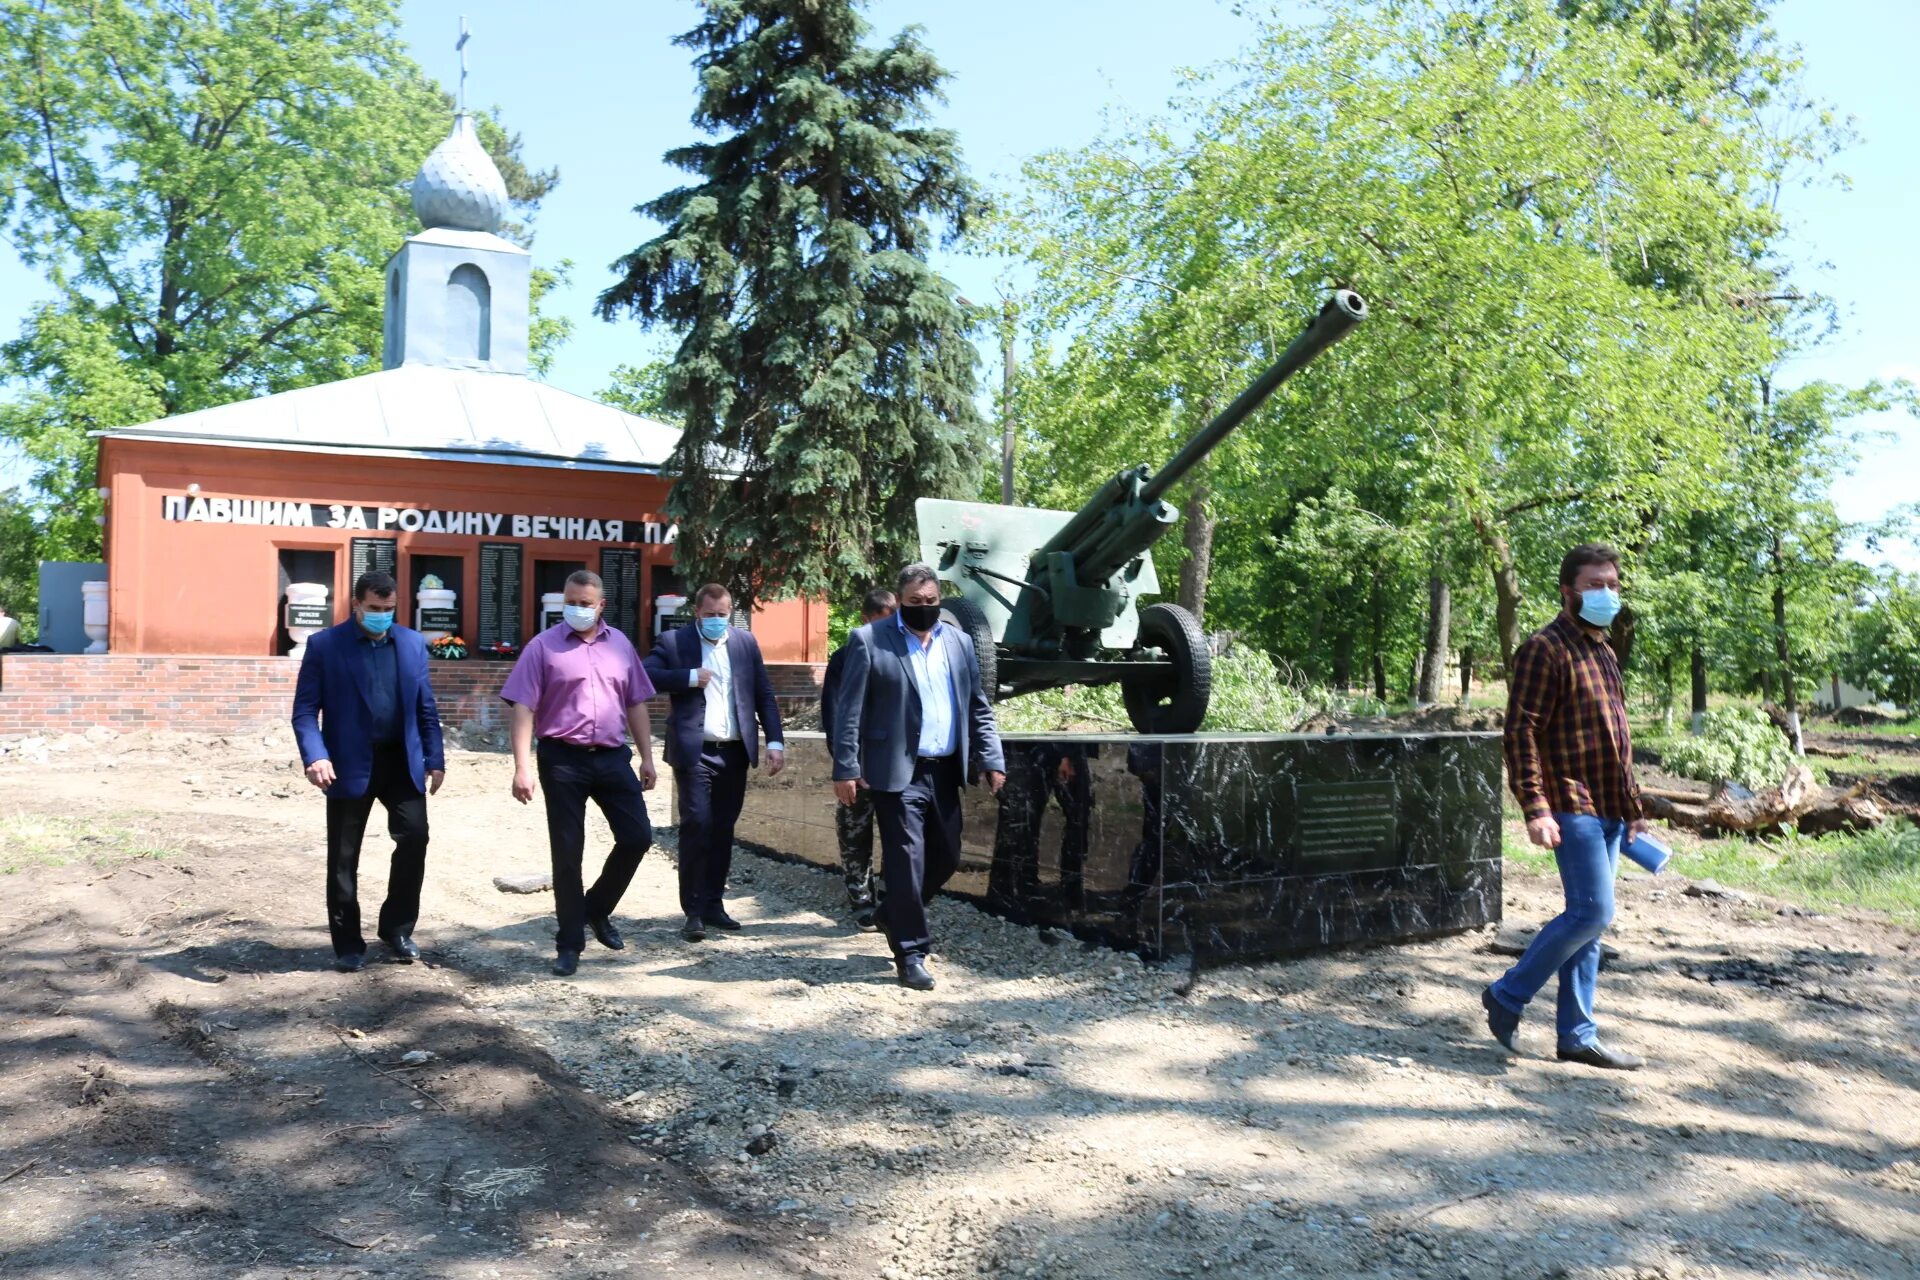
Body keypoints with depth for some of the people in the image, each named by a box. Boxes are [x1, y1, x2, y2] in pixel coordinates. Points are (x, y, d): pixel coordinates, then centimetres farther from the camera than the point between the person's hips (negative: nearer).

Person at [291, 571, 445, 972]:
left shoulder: (412, 643, 7)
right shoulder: (324, 645, -3)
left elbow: (425, 707, 10)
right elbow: (305, 710, -6)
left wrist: (435, 759, 5)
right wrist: (315, 757, -20)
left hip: (402, 760, 2)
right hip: (349, 764, -2)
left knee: (415, 836, -6)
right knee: (343, 857, 6)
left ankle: (397, 929, 13)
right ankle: (348, 944, 19)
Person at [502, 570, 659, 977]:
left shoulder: (620, 645, 9)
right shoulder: (543, 646, -3)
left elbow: (635, 704, 13)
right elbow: (523, 708, -7)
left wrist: (647, 757, 9)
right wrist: (523, 767, -15)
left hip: (612, 756, 4)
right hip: (562, 759, -4)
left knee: (638, 837, 2)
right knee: (567, 852, 3)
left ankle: (597, 908, 26)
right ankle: (569, 943, 15)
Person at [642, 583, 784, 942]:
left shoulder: (745, 642, 11)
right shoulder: (673, 642, 1)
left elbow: (764, 695, 9)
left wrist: (775, 741, 1)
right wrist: (690, 678, -16)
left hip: (735, 752, 4)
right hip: (695, 751, -4)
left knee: (723, 830, 10)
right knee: (697, 825, -9)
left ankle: (713, 904, 21)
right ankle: (693, 911, 0)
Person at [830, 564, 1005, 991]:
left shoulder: (959, 642, 12)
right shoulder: (868, 640, -3)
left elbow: (978, 707, 14)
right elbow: (849, 710, -6)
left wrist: (992, 760, 5)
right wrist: (846, 769, -11)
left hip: (946, 771, 6)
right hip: (898, 772, -6)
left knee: (946, 857, 13)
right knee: (907, 860, -5)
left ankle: (893, 914, 37)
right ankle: (911, 951, 8)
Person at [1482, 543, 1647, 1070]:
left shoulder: (1603, 651, 19)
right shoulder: (1546, 648, -10)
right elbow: (1521, 731, -17)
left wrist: (1633, 808, 23)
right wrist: (1535, 807, -24)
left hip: (1609, 810, 9)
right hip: (1573, 806, -9)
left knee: (1589, 920, 9)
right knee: (1592, 912, -13)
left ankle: (1577, 1035, 16)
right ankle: (1507, 996, 3)